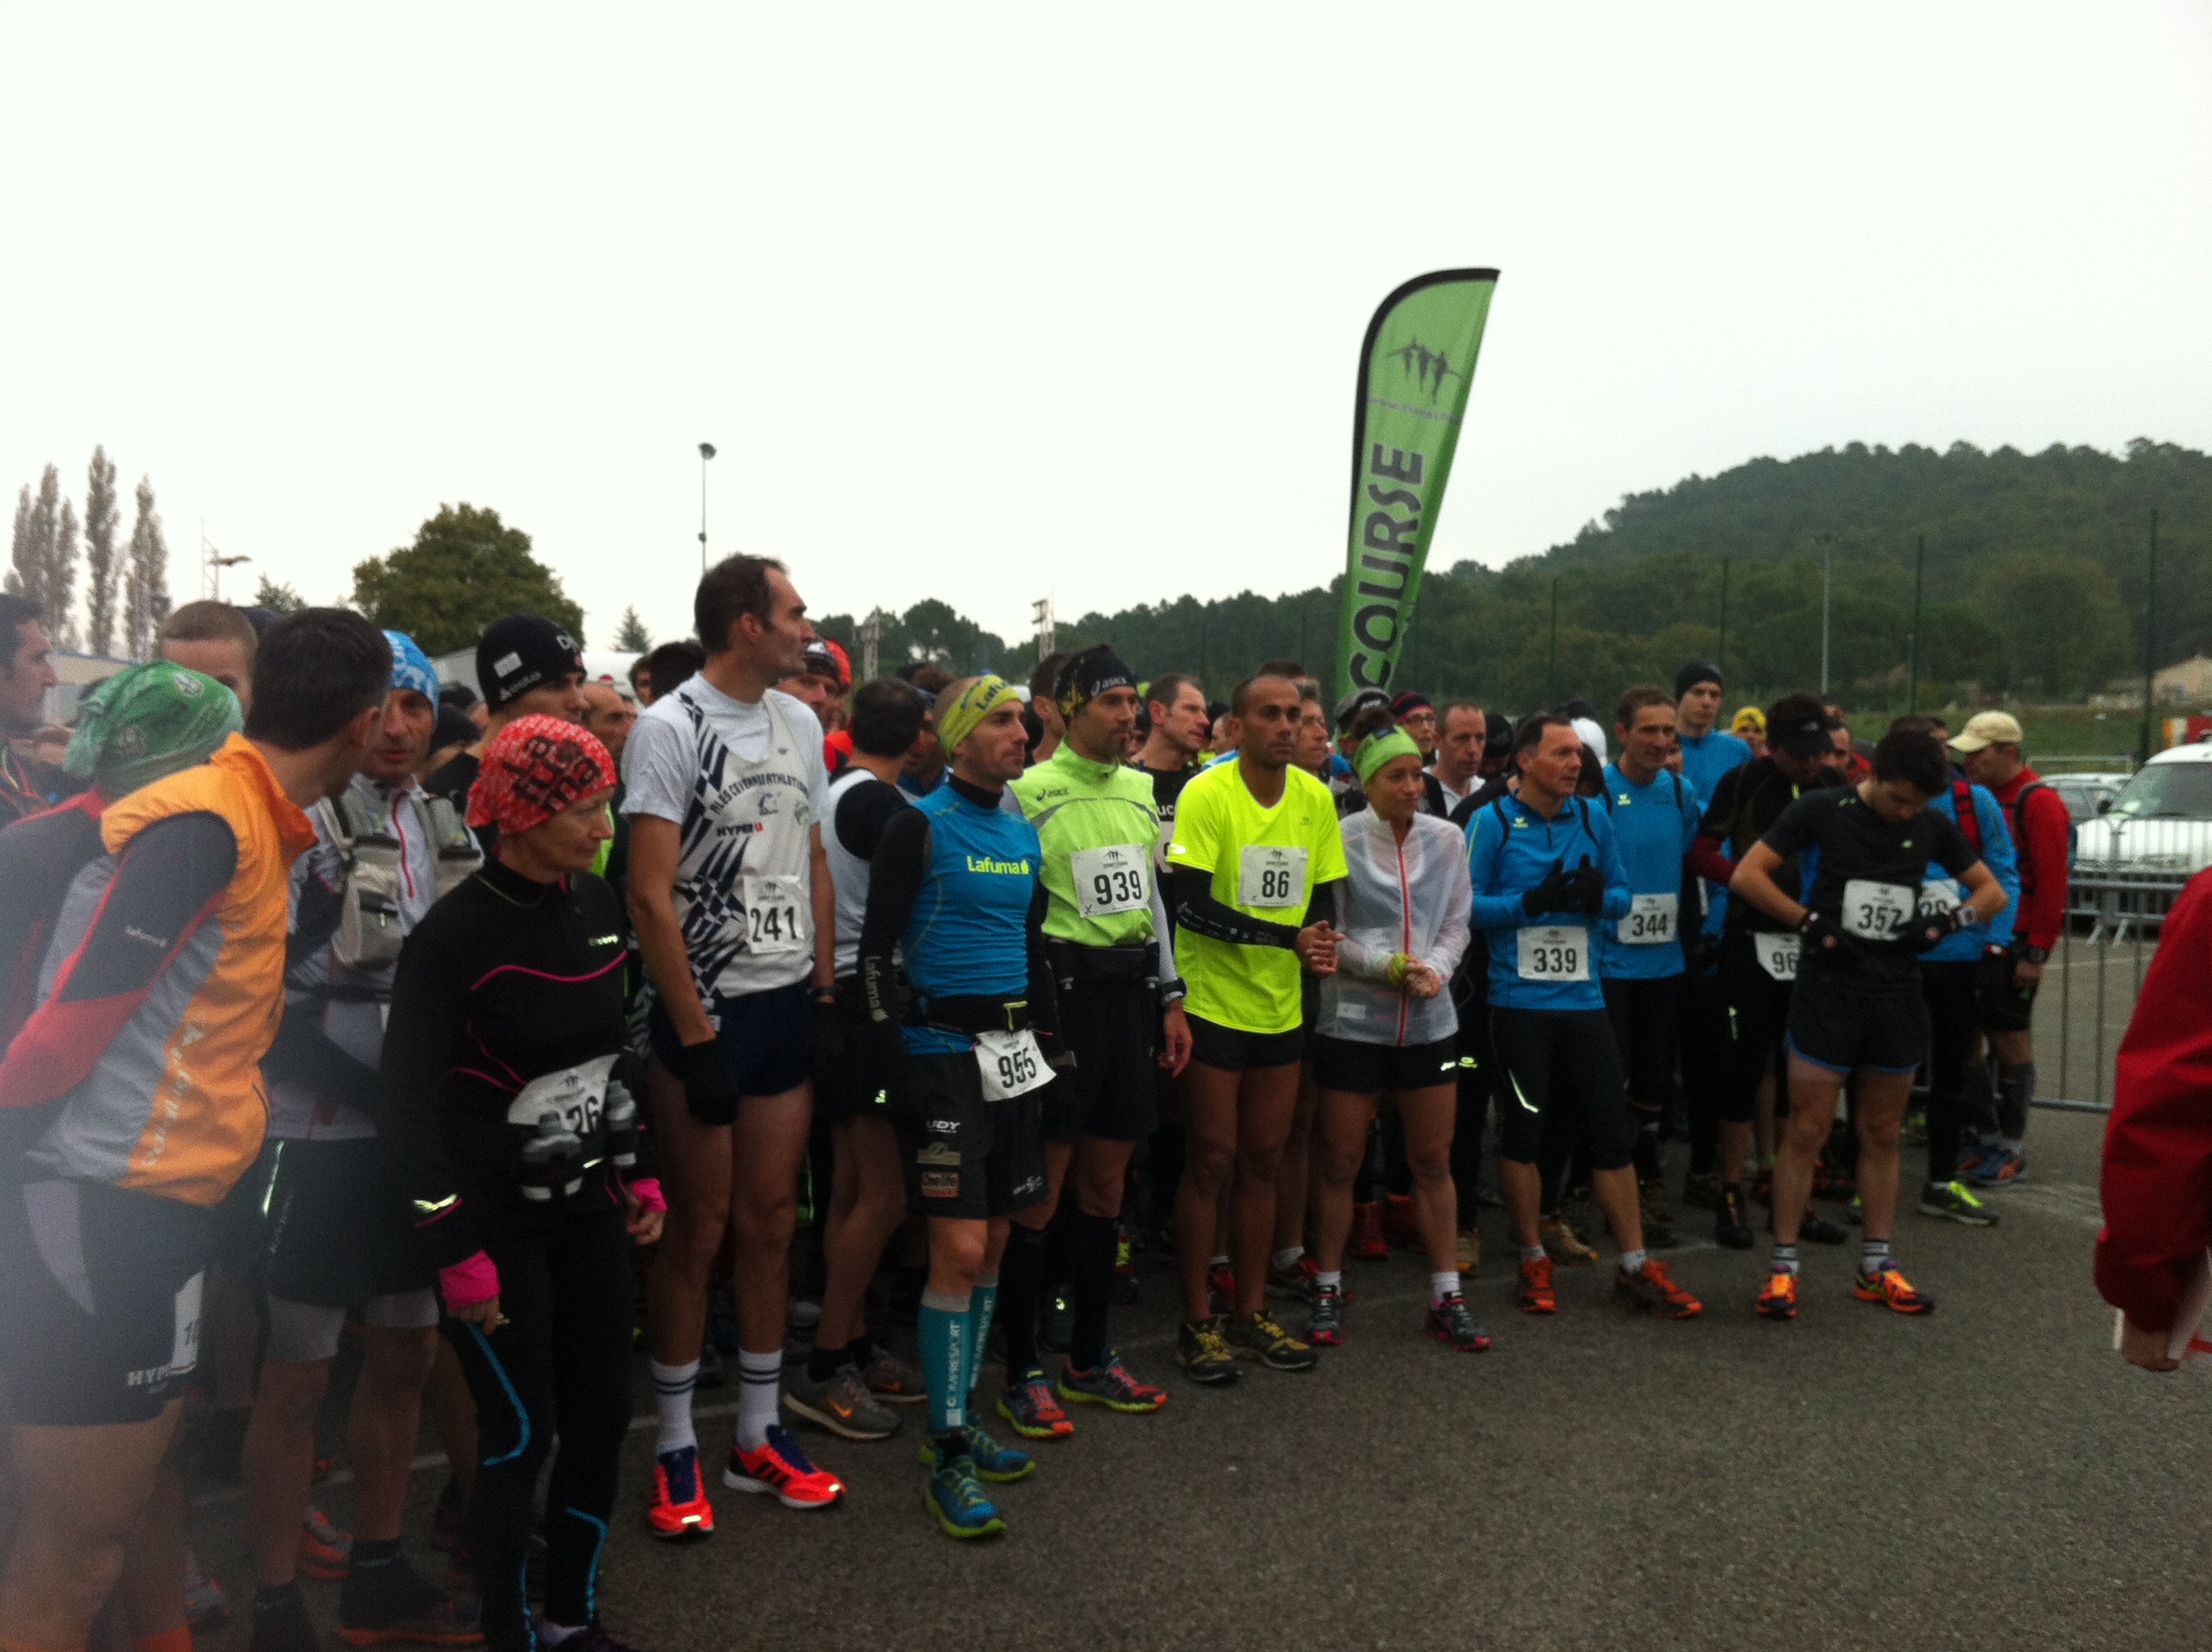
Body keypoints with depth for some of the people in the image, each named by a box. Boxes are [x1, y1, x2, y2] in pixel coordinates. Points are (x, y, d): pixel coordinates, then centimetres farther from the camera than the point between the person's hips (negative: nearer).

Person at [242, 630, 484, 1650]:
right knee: (296, 1378, 3)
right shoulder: (303, 824, -10)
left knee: (405, 1356, 15)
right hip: (320, 1141, -7)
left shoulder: (445, 828, 10)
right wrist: (373, 1087, -18)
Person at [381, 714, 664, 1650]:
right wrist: (455, 1251, -17)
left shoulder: (596, 905, 2)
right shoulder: (455, 932, -17)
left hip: (587, 1205, 6)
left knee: (602, 1417, 11)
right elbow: (407, 1101, -17)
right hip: (498, 1218, -6)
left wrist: (640, 1175, 14)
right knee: (521, 1435, 0)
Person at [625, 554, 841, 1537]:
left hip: (789, 1005, 6)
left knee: (771, 1224, 12)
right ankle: (674, 1447, 20)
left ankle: (758, 1435, 25)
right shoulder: (670, 728, -11)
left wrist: (825, 991, 9)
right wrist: (694, 1034, -16)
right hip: (706, 1010, -6)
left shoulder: (799, 725, 9)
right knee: (697, 1233, 4)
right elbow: (650, 895, -15)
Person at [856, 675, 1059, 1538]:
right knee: (959, 1253, -8)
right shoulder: (920, 824, -8)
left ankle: (961, 1422, 25)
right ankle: (947, 1458, 4)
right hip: (944, 1052, -7)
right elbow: (875, 951, -10)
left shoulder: (1024, 832, 13)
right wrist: (898, 1063, -14)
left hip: (1014, 1051, 7)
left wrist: (1051, 1040, 15)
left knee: (992, 1246, 11)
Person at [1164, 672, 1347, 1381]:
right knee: (1210, 1161, 1)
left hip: (1280, 1007, 5)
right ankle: (1197, 1323, 15)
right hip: (1213, 1003, -5)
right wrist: (1289, 938, -24)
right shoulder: (1206, 795, -14)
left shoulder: (1315, 798, 3)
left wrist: (1322, 942, -12)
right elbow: (1188, 903, -21)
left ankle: (1251, 1314, 26)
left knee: (1262, 1161, 13)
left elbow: (1323, 895, 10)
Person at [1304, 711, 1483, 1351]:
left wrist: (1434, 969, -14)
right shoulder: (1340, 840, -9)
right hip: (1352, 1021, -3)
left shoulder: (1447, 839, 2)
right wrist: (1391, 968, -17)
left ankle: (1446, 1299, 21)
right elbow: (1326, 935, -8)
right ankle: (1327, 1291, 21)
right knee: (1340, 1161, 6)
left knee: (1434, 1161, 10)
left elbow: (1456, 924, 5)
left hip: (1429, 1022, 3)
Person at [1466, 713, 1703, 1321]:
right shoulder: (1492, 821, -5)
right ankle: (1534, 1262, 20)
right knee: (1523, 1129, 5)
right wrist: (1533, 901, -20)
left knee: (1611, 1130, 7)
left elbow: (1623, 898, 11)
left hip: (1583, 998, 4)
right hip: (1518, 1001, -4)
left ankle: (1635, 1267, 18)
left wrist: (1598, 896, -11)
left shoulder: (1593, 818, 7)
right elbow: (1468, 905, -9)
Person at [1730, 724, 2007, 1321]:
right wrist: (1811, 922, -16)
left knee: (1882, 1135, 12)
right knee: (1807, 1131, -3)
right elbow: (1746, 875, -10)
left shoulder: (1930, 825, 7)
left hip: (1897, 997, 4)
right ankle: (1783, 1266, 5)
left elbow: (1993, 891, 14)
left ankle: (1877, 1265, 23)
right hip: (1827, 989, -4)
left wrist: (1949, 920, -6)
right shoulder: (1822, 810, -6)